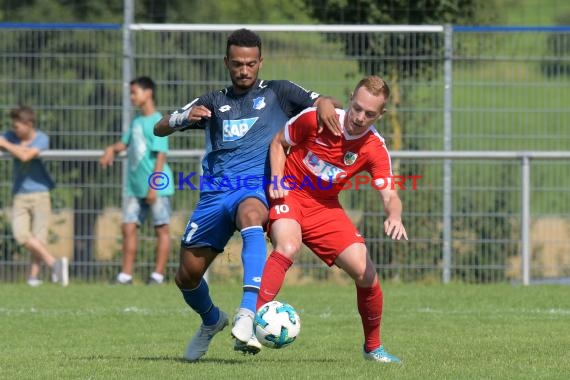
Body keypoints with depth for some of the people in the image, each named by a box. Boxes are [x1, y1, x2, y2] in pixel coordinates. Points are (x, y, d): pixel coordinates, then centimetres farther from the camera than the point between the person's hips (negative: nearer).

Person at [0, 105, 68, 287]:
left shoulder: (41, 139, -9)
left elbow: (25, 156, -24)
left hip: (40, 195, -3)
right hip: (20, 196, 3)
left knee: (39, 236, -8)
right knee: (21, 234, -16)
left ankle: (33, 276, -1)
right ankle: (53, 263, -13)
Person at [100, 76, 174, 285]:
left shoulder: (157, 122, -11)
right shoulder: (136, 121, 13)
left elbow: (160, 155, -15)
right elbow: (126, 142, 20)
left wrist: (153, 186, -19)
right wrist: (113, 148, -4)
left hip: (157, 187, -8)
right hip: (135, 186, 8)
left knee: (161, 228, 0)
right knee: (128, 227, 4)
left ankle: (158, 274, 2)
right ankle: (125, 275, 7)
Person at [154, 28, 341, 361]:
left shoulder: (277, 93, 14)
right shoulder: (214, 102, 20)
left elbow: (319, 102, 3)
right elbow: (160, 129, 12)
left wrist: (324, 104, -22)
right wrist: (185, 117, -11)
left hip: (256, 188, -4)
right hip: (215, 192, 4)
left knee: (251, 216, -41)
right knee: (187, 275, 3)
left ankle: (248, 316, -55)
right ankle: (212, 321, 39)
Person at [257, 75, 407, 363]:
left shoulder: (375, 150, -12)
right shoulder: (314, 118, -18)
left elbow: (390, 196, -17)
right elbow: (278, 142, -1)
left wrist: (394, 216, -40)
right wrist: (277, 180, -16)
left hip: (326, 207, 3)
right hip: (289, 195, -3)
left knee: (365, 272, -5)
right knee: (288, 247, -35)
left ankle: (373, 347, 18)